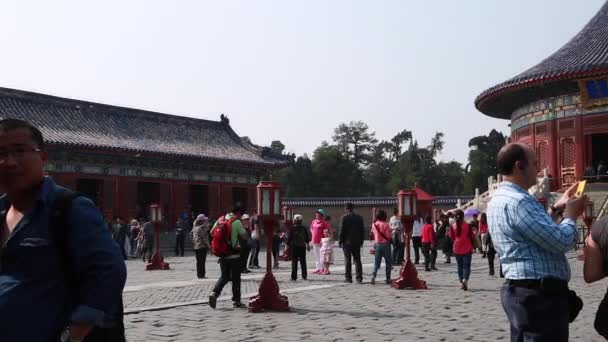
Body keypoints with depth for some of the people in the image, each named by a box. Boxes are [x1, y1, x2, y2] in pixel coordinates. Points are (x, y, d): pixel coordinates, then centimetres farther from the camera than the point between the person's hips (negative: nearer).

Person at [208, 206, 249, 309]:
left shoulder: (220, 219, 5)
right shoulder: (237, 222, -11)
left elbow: (212, 232, 9)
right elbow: (244, 236, -7)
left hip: (222, 254, 5)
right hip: (234, 254, -5)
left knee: (224, 277, 14)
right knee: (236, 278, 6)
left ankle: (214, 293, -6)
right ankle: (236, 301, 11)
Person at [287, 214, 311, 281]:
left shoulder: (292, 228, -10)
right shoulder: (304, 228, 1)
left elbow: (289, 238, -9)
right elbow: (307, 238, 9)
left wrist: (287, 245, -1)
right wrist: (307, 245, 23)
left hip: (294, 247, -3)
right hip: (302, 247, 3)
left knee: (294, 262, 1)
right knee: (303, 262, 11)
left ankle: (294, 277, -1)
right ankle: (304, 276, 14)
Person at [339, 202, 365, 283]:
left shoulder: (344, 217, -8)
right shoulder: (359, 217, 5)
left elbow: (342, 230, -9)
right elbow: (362, 230, 9)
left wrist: (340, 241, -1)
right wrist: (361, 241, 16)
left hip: (347, 242, -4)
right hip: (357, 242, 4)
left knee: (348, 261, 1)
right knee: (357, 260, 7)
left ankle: (348, 278, 2)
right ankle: (359, 278, 6)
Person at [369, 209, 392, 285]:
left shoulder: (374, 224, 1)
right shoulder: (386, 225, -13)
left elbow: (372, 233, 10)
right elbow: (388, 237, -14)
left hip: (377, 244, 4)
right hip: (385, 244, -4)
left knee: (376, 262, 8)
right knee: (388, 262, 8)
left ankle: (373, 275, -12)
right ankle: (388, 279, 10)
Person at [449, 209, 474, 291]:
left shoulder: (453, 226, -5)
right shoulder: (467, 226, -8)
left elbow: (451, 237, 5)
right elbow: (471, 237, 0)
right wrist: (472, 247, 15)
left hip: (457, 249, 2)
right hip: (467, 249, -2)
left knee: (460, 266, 14)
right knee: (466, 266, 0)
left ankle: (461, 282, 13)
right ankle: (465, 280, -22)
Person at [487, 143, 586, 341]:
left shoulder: (499, 198, 14)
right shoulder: (517, 201, -21)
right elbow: (562, 241, -23)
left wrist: (556, 208, 20)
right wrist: (571, 215, -5)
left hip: (520, 291, 11)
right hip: (540, 295, -11)